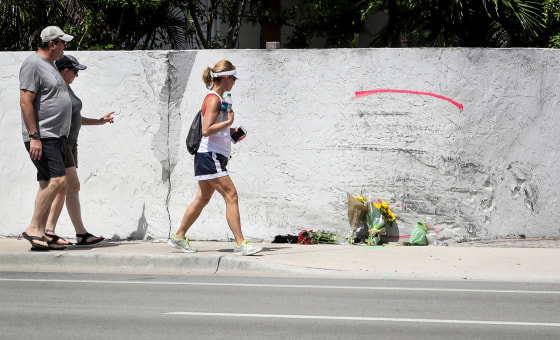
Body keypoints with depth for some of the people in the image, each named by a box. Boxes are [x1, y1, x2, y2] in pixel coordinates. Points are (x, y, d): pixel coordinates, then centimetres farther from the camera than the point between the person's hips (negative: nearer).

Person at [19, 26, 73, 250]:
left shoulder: (49, 64, 19)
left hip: (56, 137, 10)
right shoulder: (33, 64, -12)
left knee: (48, 185, 7)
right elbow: (25, 102, -17)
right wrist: (34, 137, -22)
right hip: (41, 137, -10)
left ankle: (41, 234, 8)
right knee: (57, 181, -18)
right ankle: (33, 228, -12)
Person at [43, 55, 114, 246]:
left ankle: (49, 232, 7)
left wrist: (99, 121, 25)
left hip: (69, 142, 10)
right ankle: (81, 234, -17)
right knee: (73, 186, -14)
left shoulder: (66, 88, 19)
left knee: (63, 189, 6)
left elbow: (74, 117, 26)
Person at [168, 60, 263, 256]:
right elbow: (206, 130, -23)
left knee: (202, 199, 14)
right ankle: (240, 243, -13)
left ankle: (178, 237, 22)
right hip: (210, 156, -10)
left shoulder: (217, 98, 17)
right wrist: (229, 122, -17)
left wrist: (231, 131, 13)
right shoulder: (213, 99, -14)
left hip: (215, 157, 10)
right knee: (231, 196, -12)